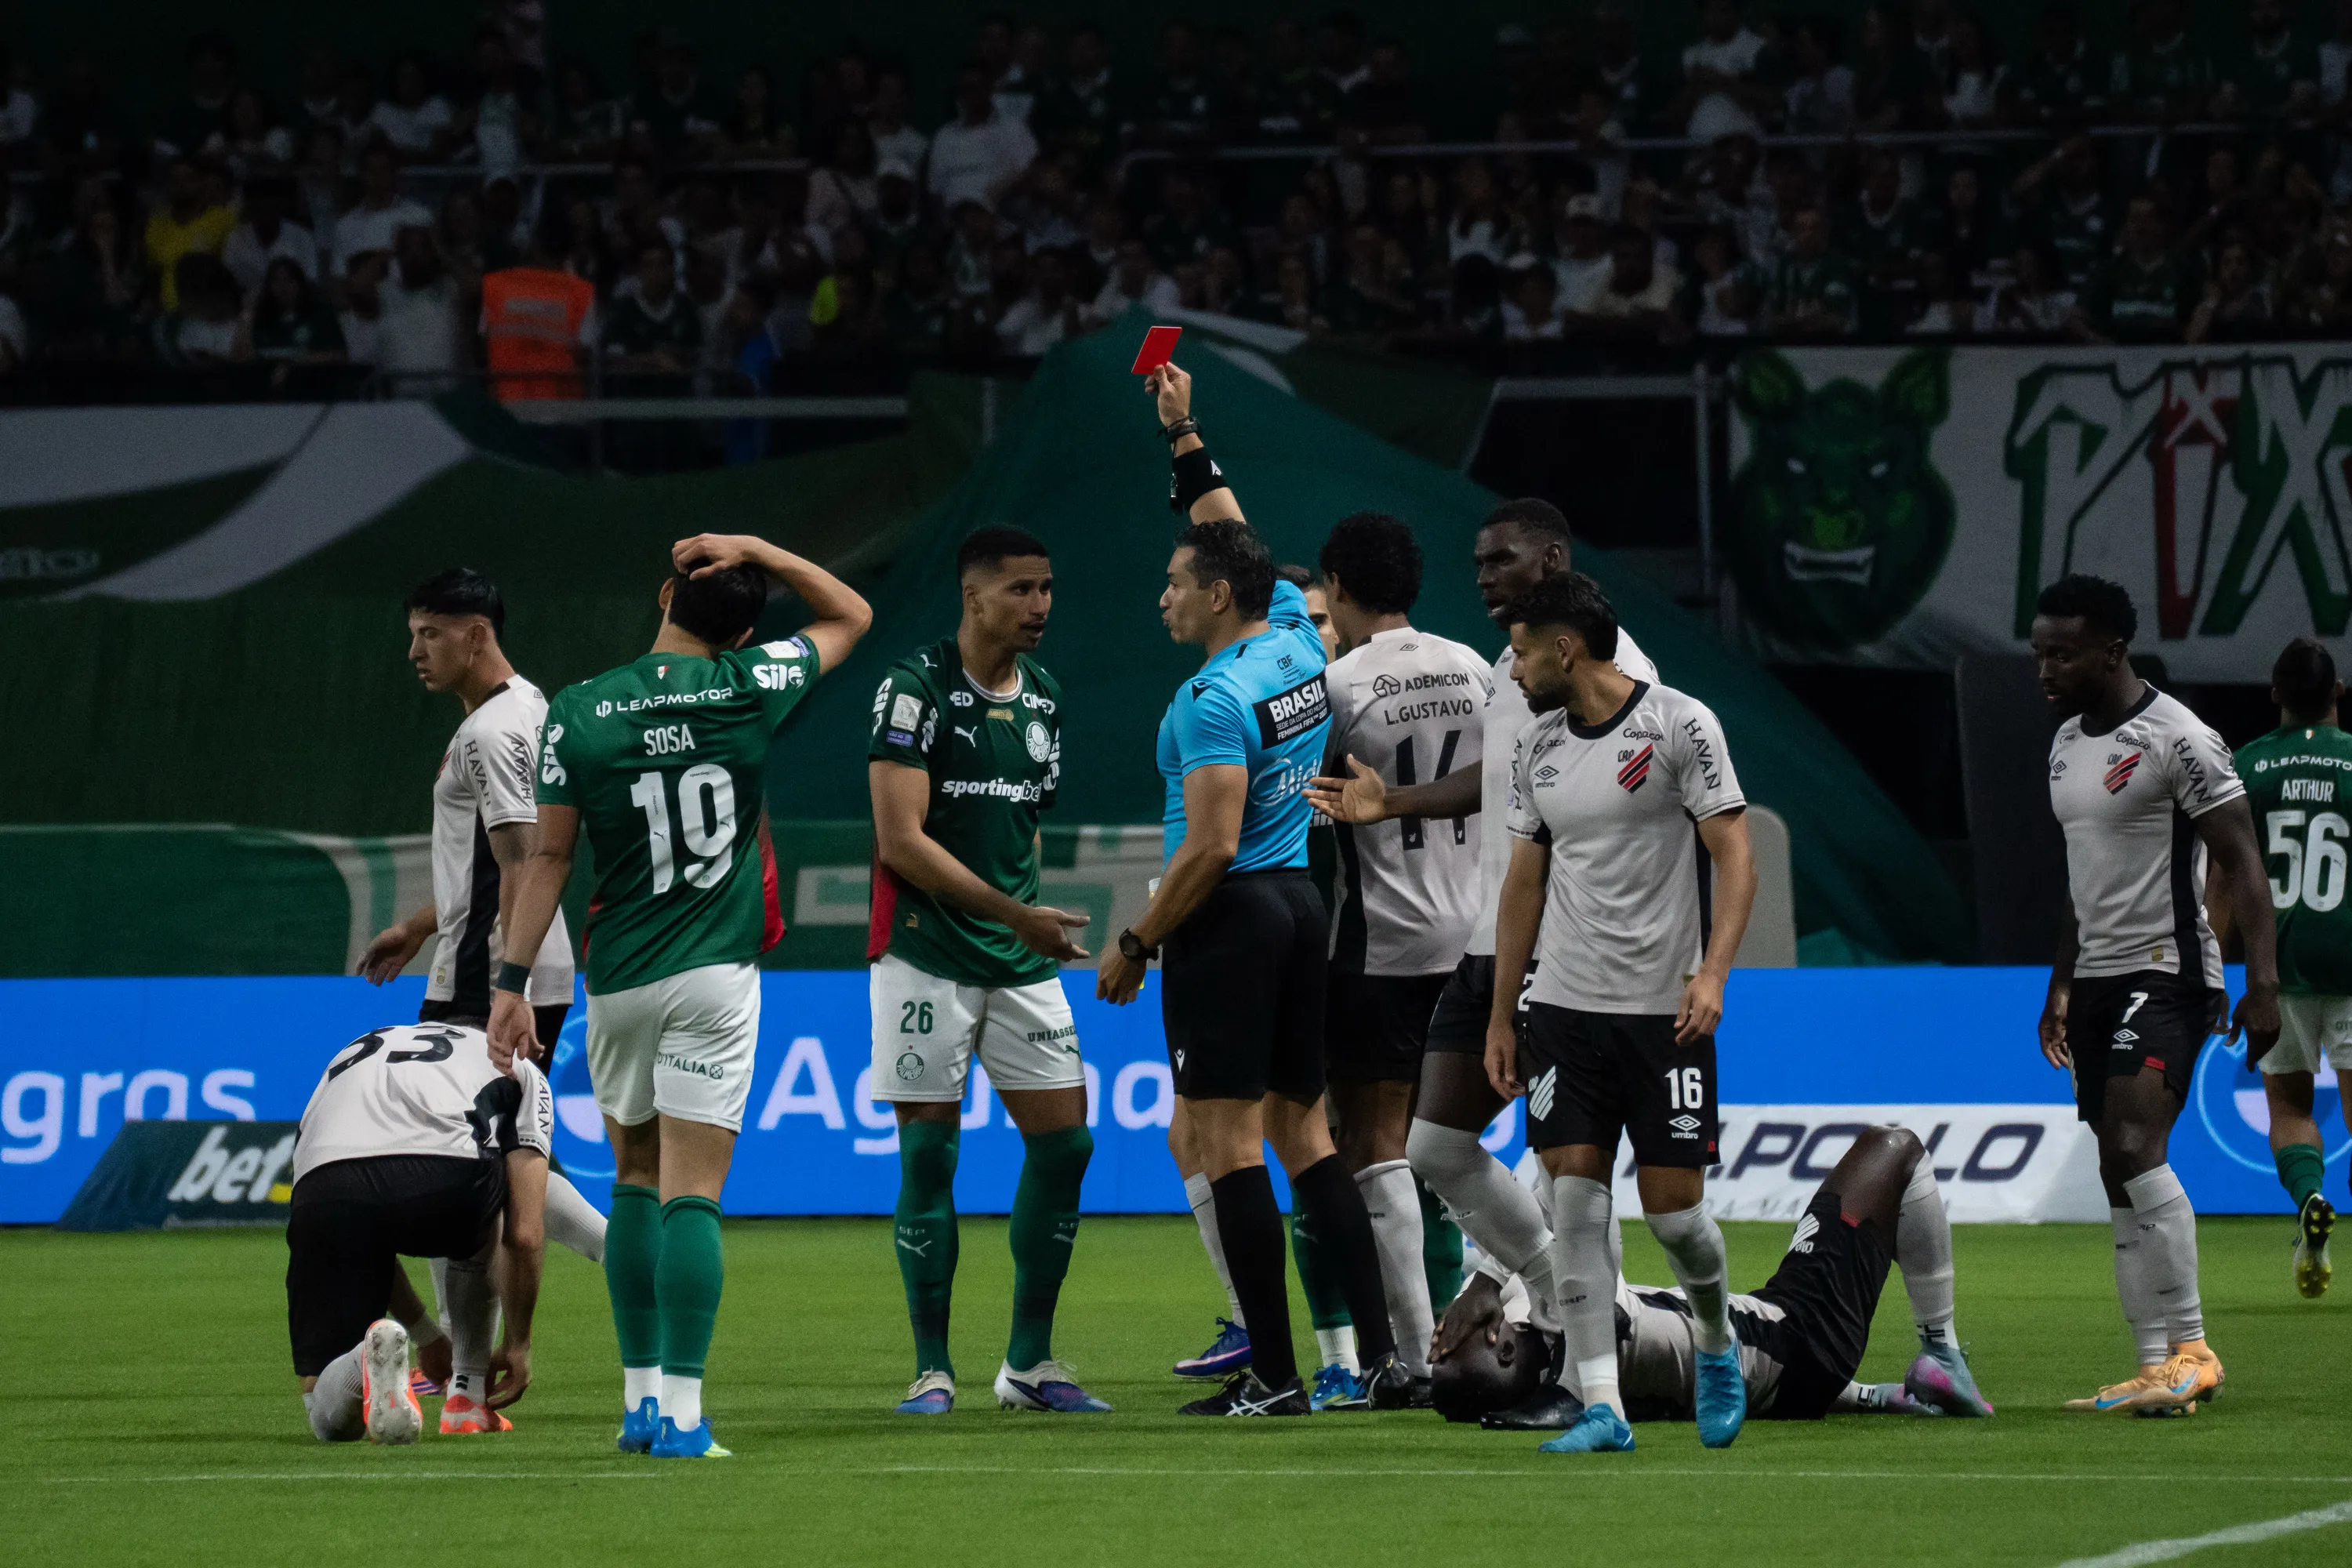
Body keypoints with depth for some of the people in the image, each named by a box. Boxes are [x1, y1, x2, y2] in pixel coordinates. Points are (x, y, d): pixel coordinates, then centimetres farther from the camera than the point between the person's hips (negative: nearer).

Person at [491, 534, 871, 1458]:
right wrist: (761, 553, 4)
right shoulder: (751, 689, -4)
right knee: (692, 1196, -5)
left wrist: (513, 979, 1)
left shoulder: (579, 713, -3)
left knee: (637, 1179, 16)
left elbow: (549, 855, -3)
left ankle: (642, 1397, 14)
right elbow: (850, 617, 13)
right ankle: (681, 1412, -13)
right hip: (713, 977, -2)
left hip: (617, 982, 2)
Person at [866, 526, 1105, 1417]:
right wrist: (1015, 912, -18)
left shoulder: (1044, 694, 11)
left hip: (1020, 960, 7)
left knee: (1064, 1142, 1)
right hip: (927, 954, -7)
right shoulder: (916, 687, -11)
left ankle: (1029, 1362, 10)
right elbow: (900, 841, -16)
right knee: (928, 1153, -4)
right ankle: (932, 1369, 3)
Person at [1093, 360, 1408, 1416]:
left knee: (1225, 1141, -5)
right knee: (1303, 1132, 12)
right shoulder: (1297, 642, 7)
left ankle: (1274, 1376, -9)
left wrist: (1136, 944, -12)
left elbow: (1210, 848, -21)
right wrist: (1183, 438, 30)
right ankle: (1381, 1354, 5)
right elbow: (1233, 538, 26)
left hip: (1230, 916, -9)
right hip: (1302, 906, 9)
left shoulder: (1215, 698, -15)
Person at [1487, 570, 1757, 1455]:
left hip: (1666, 1012, -4)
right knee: (1574, 1200, -6)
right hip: (1564, 1010, 5)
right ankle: (1602, 1408, -5)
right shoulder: (1537, 748, 10)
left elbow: (1734, 854, -9)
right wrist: (1500, 1017, 14)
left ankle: (1715, 1345, 29)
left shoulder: (1680, 725, -7)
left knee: (1673, 1207, -2)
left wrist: (1713, 971, -22)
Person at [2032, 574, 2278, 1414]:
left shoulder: (2177, 739, -12)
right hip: (2097, 980, 9)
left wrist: (2262, 984, -22)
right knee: (2119, 1179, 5)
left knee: (2135, 1142, -23)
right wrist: (2062, 986, 25)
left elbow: (2241, 864, -14)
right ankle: (2157, 1372, 8)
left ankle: (2191, 1348, -19)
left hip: (2166, 974, -9)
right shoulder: (2067, 744, 15)